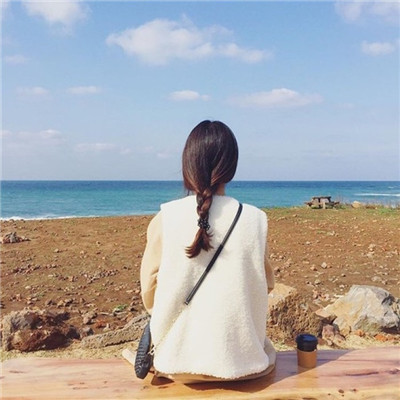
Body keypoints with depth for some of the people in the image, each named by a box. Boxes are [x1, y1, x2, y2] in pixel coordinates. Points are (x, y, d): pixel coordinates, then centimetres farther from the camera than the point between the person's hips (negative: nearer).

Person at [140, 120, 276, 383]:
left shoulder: (164, 221, -12)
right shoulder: (254, 220, -10)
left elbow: (149, 296, -6)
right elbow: (267, 284, 3)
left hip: (179, 358, 0)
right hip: (240, 359, 0)